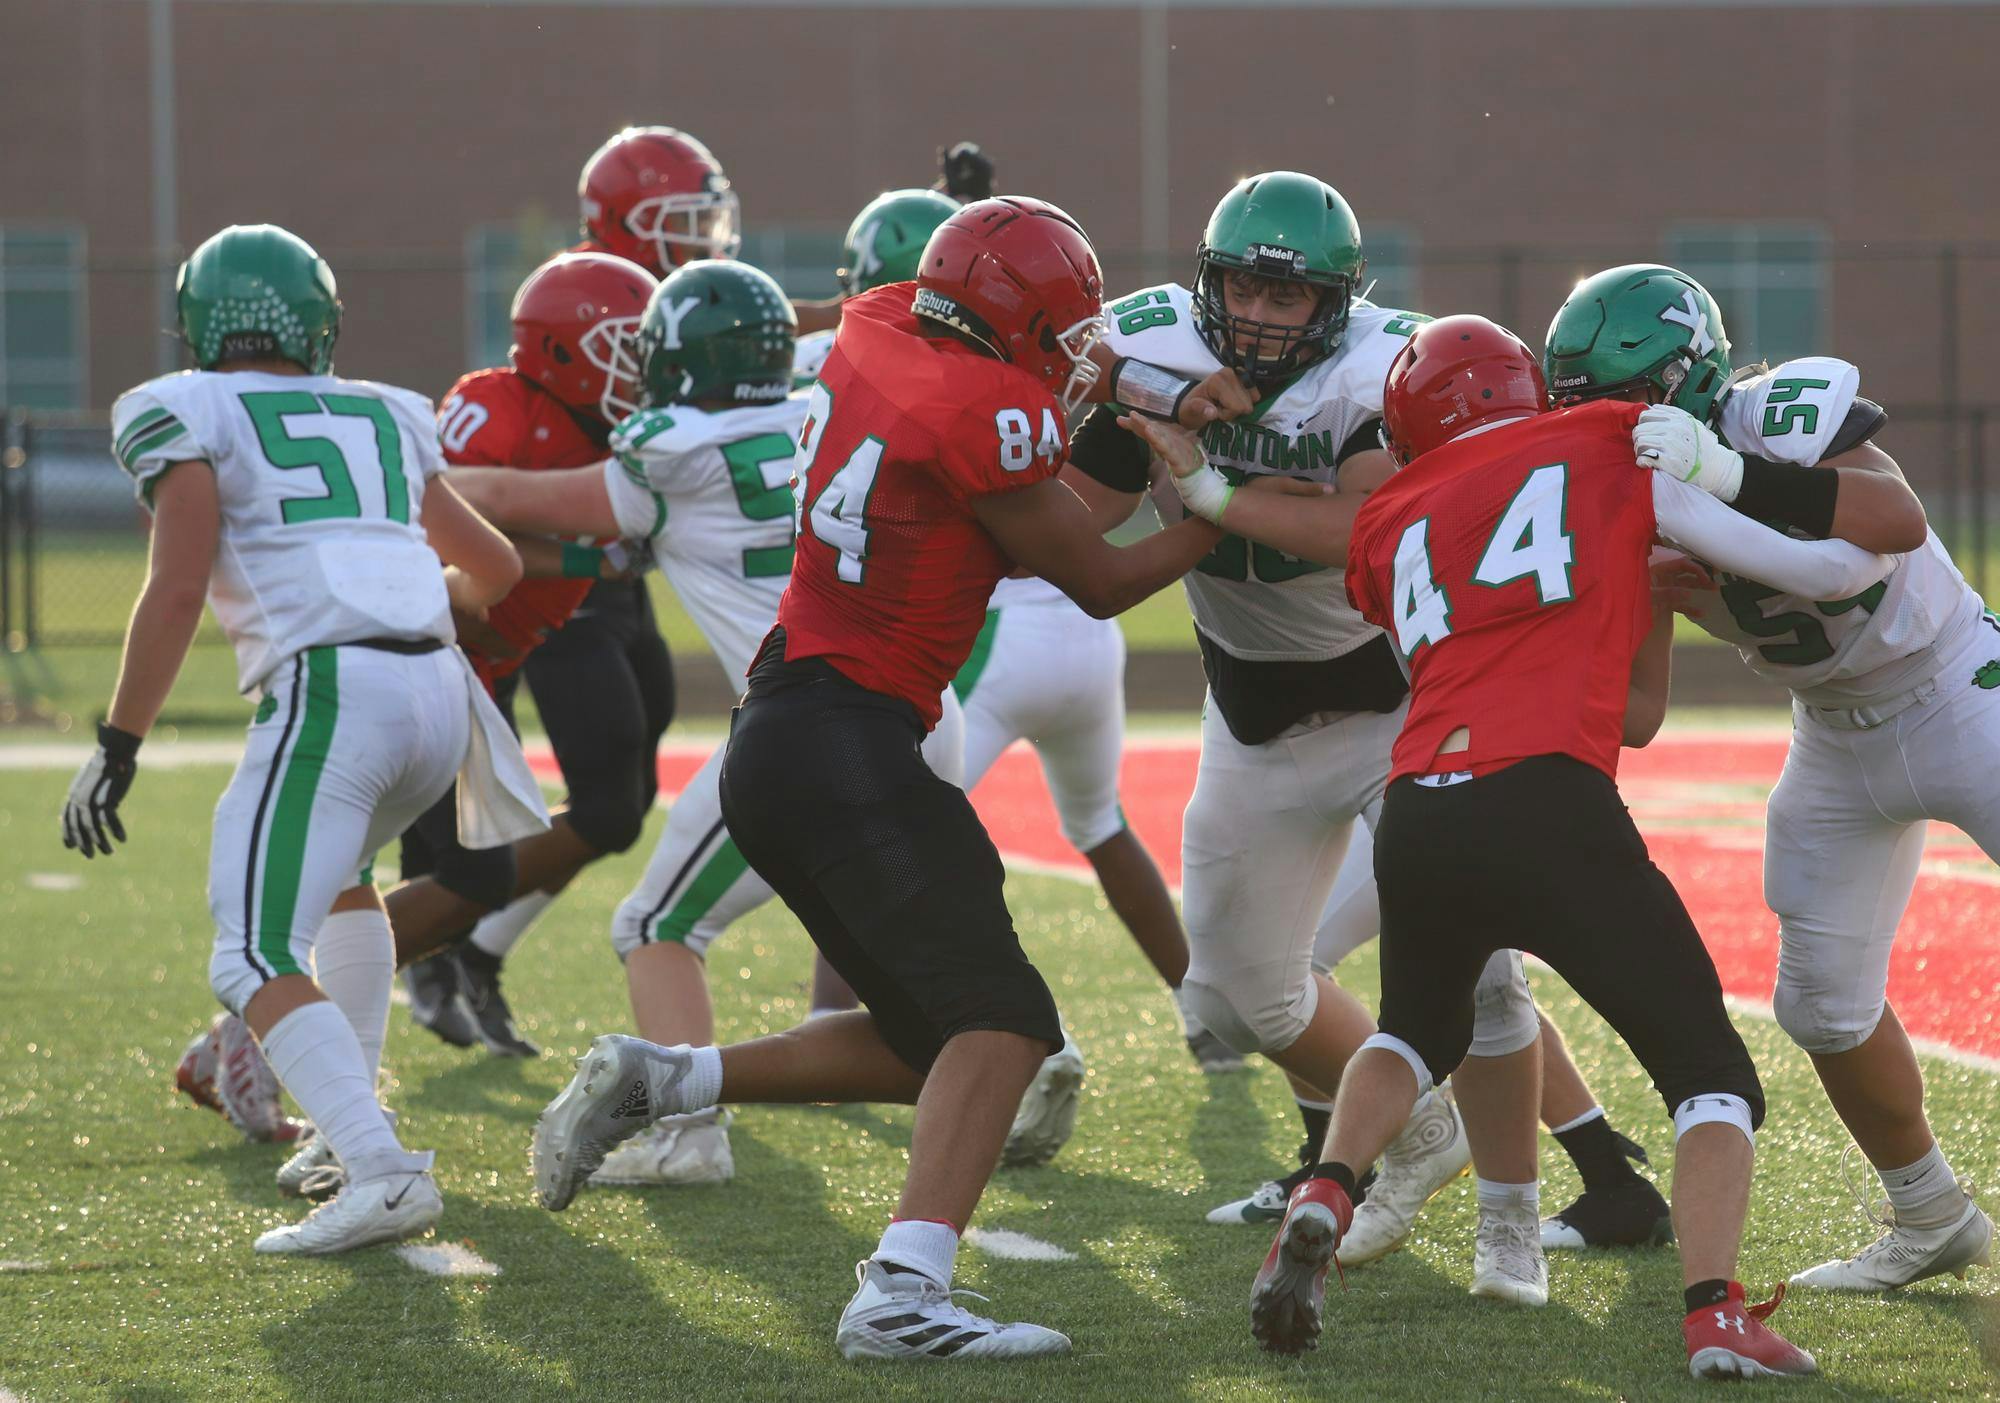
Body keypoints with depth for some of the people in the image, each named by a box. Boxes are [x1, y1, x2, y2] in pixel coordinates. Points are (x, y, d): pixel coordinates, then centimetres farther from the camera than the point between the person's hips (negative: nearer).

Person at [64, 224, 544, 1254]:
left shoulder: (188, 419, 6)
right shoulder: (384, 420, 23)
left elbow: (176, 590, -7)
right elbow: (495, 569, 33)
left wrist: (117, 747, -4)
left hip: (328, 691, -6)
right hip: (438, 694, 6)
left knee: (259, 959, -7)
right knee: (336, 868, 34)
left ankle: (380, 1170, -27)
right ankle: (349, 1119, 31)